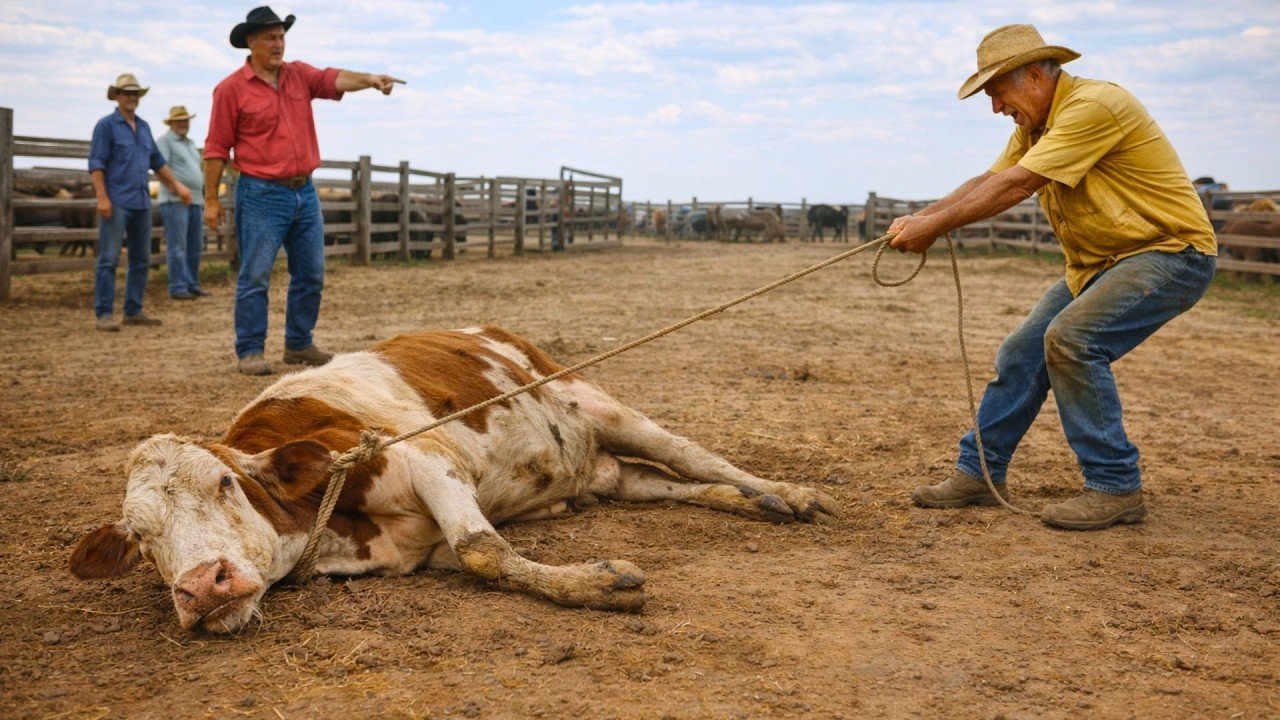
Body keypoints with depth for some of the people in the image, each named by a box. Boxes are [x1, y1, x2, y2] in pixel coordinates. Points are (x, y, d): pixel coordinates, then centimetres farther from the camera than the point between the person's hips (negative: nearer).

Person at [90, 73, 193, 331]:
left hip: (142, 203, 7)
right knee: (109, 259, -7)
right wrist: (102, 198, -17)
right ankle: (104, 314, -5)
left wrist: (176, 185, 18)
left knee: (141, 259, 10)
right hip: (117, 203, -7)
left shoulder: (143, 127, 16)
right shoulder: (106, 125, -3)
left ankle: (134, 311, 17)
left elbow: (158, 162, 24)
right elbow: (96, 165, -9)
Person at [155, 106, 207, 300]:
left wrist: (206, 191, 20)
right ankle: (178, 288, -7)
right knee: (177, 247, -8)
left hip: (195, 201, 8)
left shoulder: (191, 144, 22)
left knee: (195, 247, 9)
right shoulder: (164, 141, -2)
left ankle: (192, 285, 16)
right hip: (174, 200, -8)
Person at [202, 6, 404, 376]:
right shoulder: (232, 89, -5)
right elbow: (216, 148, -4)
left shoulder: (300, 75, 8)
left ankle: (299, 345, 23)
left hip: (304, 192, 6)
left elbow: (334, 79, -11)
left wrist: (368, 79, -32)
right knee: (255, 276, -3)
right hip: (261, 195, -5)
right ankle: (250, 351, 6)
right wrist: (211, 199, -6)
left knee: (311, 275, 10)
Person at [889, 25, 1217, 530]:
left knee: (1072, 339, -27)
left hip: (1171, 252, -10)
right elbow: (989, 180, 7)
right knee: (1022, 354, 5)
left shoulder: (1093, 105, -22)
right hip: (1099, 261, 10)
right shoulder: (1035, 124, 9)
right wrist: (922, 219, -7)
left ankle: (1115, 488, -17)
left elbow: (1015, 186, -26)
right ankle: (979, 474, 16)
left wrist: (934, 226, -21)